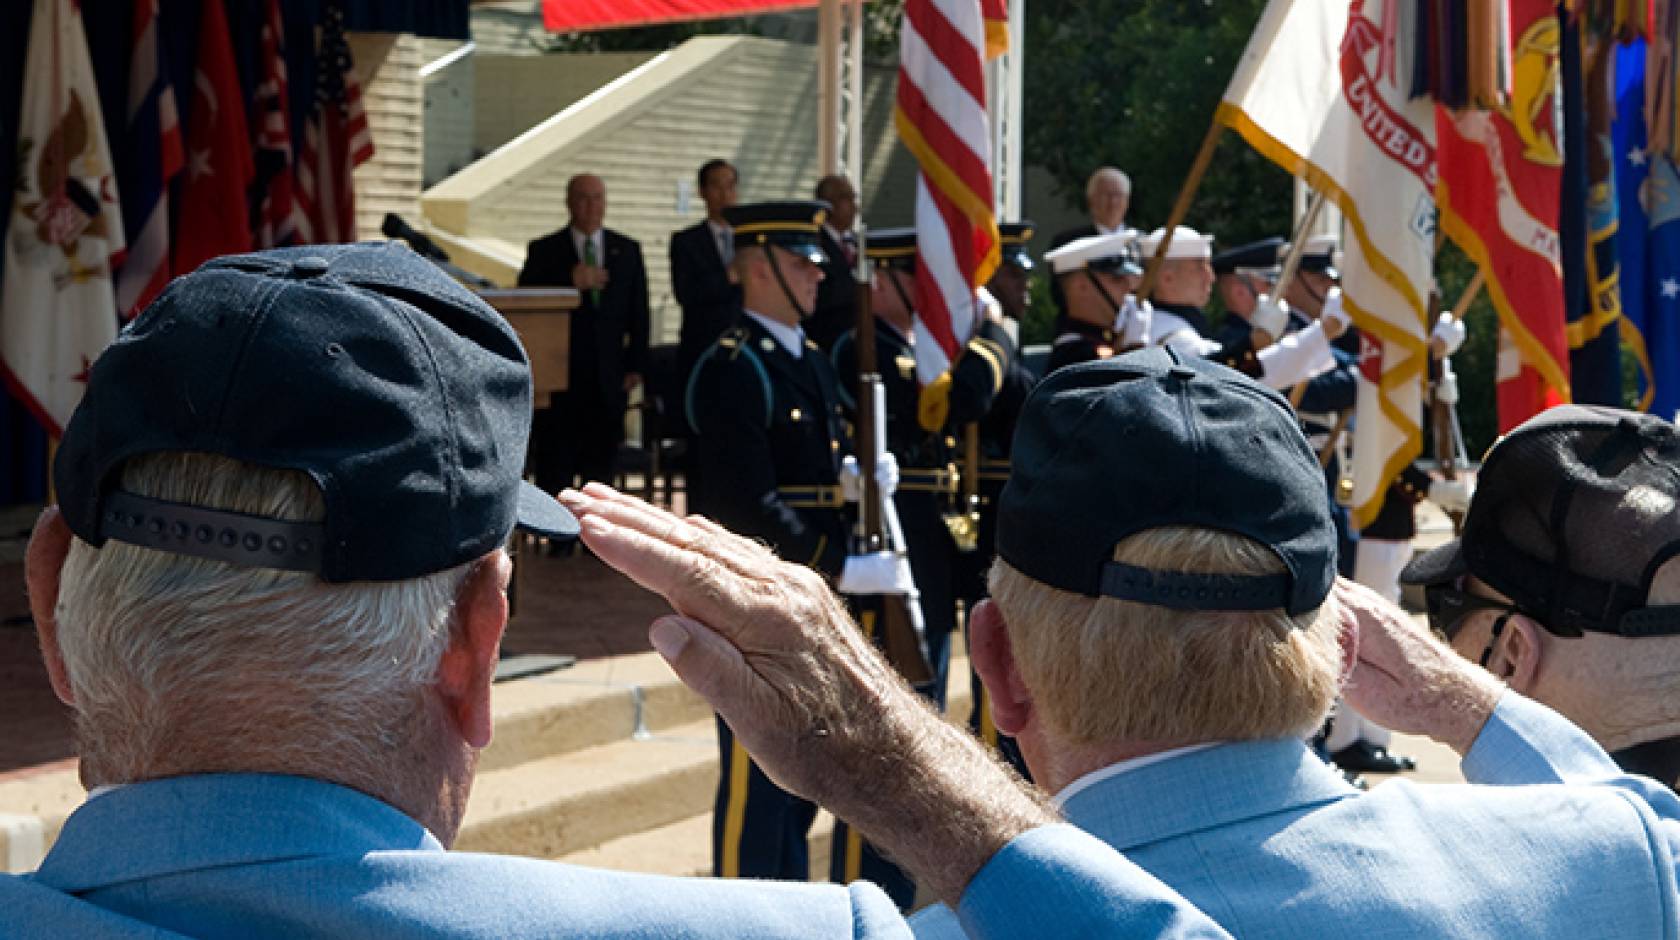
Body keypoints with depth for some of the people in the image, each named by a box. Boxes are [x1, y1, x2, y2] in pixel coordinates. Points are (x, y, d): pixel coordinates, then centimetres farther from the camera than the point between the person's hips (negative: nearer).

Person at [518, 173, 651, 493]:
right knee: (554, 471, -2)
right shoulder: (544, 251, 5)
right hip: (561, 377, -2)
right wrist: (570, 282, -17)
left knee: (601, 465, 1)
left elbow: (639, 313, 12)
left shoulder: (627, 251, 13)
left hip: (609, 380, 2)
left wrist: (634, 366, 3)